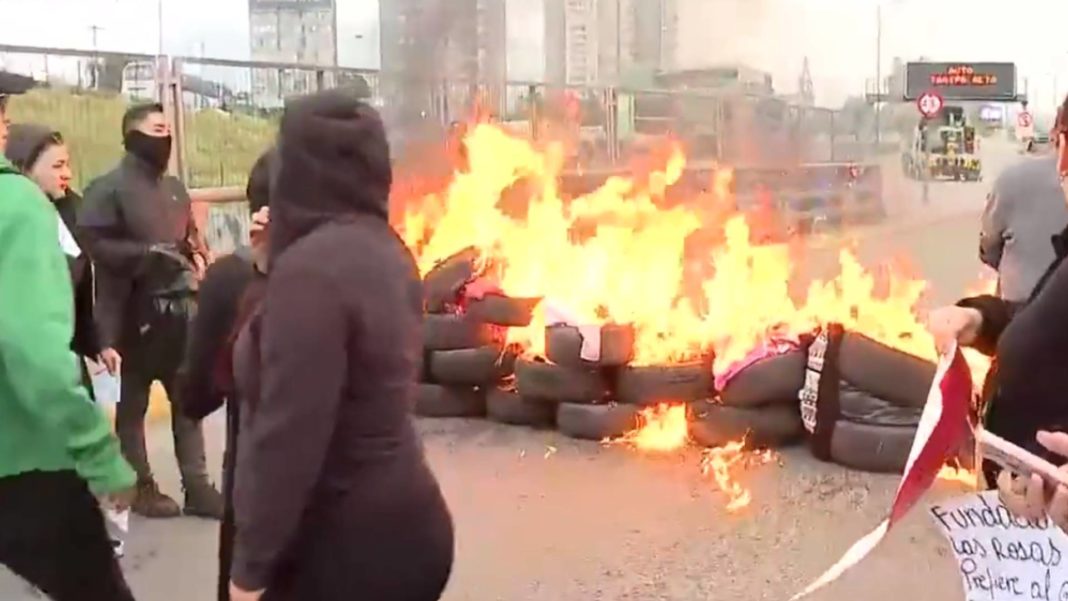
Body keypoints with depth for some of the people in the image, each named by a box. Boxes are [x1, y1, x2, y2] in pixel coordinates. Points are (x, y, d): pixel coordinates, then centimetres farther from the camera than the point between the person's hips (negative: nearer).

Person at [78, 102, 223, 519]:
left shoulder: (174, 188, 14)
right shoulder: (109, 188, -8)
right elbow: (93, 244, -18)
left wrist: (197, 258, 3)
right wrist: (149, 255, -21)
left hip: (179, 310, 7)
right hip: (136, 315, -7)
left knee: (188, 399, 9)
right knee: (133, 403, 7)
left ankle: (197, 485, 16)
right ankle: (141, 486, 19)